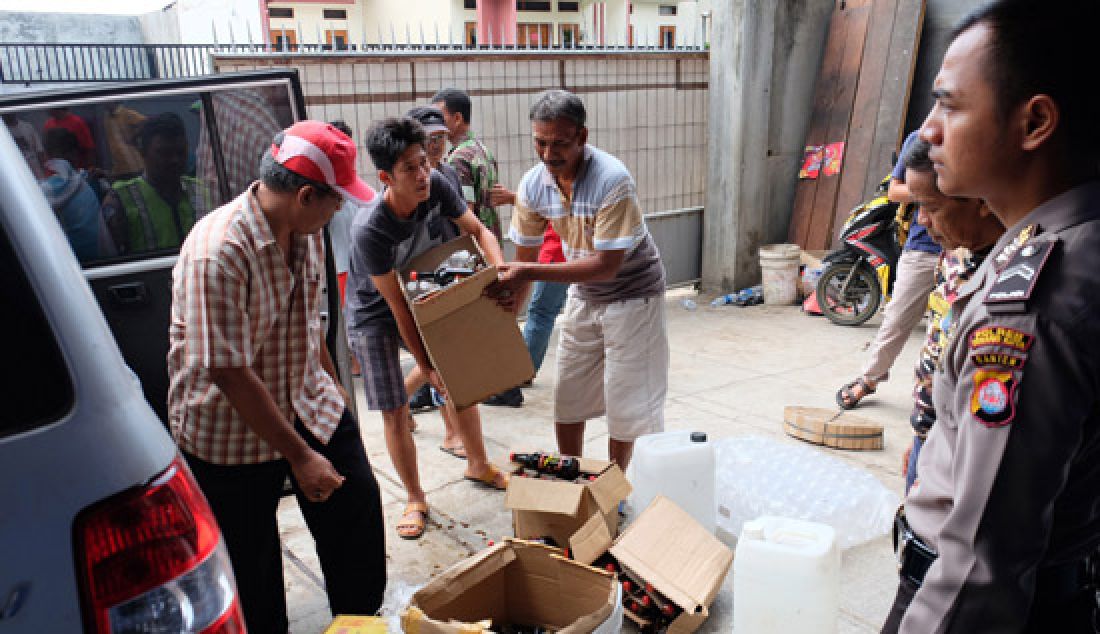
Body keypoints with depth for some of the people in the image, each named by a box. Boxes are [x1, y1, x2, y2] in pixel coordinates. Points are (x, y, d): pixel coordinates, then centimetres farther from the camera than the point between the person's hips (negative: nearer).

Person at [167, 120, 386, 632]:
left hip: (308, 404, 7)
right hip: (232, 430, -6)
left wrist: (331, 382, 22)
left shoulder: (304, 229, -4)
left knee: (357, 505, 9)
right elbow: (232, 375, -28)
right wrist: (300, 456, -23)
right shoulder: (217, 253, -30)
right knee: (252, 571, 10)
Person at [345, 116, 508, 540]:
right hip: (373, 315, -5)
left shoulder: (435, 186, -21)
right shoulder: (369, 230, -36)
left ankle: (478, 465, 33)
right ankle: (415, 499, 19)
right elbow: (397, 305, -27)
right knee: (395, 414, -3)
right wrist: (426, 366, -21)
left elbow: (477, 230, -5)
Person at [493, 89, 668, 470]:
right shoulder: (533, 185, -13)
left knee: (625, 402, 4)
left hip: (632, 294, -5)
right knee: (566, 397, 12)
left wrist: (530, 274, -36)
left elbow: (606, 266, -31)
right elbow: (524, 257, -2)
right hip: (583, 295, 6)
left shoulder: (613, 181, -30)